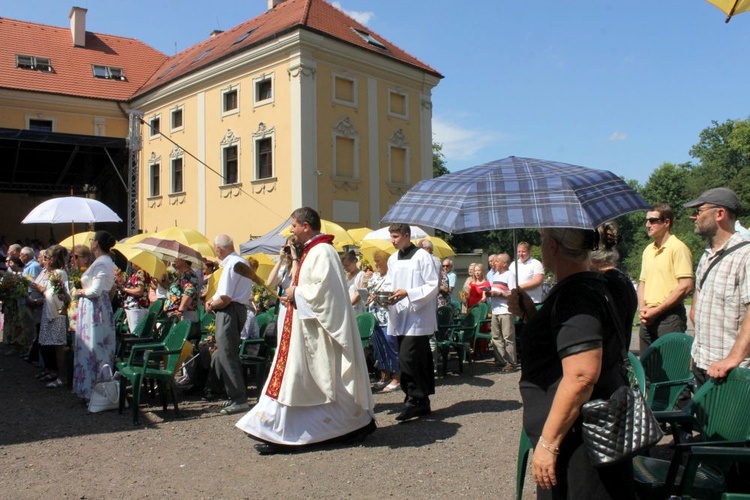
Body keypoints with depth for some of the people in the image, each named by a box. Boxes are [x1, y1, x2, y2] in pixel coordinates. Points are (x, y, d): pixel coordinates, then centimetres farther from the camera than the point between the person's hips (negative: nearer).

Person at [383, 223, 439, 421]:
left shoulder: (422, 256, -7)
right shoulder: (393, 259, 12)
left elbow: (433, 286, -10)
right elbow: (389, 284, 20)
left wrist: (408, 293, -19)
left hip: (418, 317, -6)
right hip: (400, 317, 6)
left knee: (407, 359, -13)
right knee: (418, 360, 11)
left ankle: (415, 400, -1)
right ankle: (422, 401, 18)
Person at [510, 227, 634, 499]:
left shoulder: (575, 295, -21)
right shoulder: (598, 284, 12)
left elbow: (582, 375, -29)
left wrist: (547, 443, -23)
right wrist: (531, 313, 9)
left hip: (577, 443, -10)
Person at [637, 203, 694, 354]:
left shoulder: (678, 248, -8)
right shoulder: (648, 250, 15)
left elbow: (686, 286, -15)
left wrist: (657, 310, -13)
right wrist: (642, 308, 3)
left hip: (670, 317, -7)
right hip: (648, 318, 7)